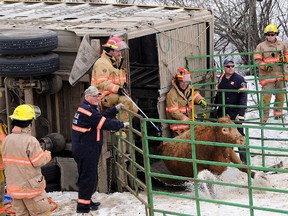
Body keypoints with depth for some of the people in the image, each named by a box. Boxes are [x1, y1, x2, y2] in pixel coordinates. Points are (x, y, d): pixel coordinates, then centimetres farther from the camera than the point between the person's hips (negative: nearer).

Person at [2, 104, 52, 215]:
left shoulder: (7, 140, 1)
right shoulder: (30, 141, -21)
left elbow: (7, 161, 10)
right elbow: (39, 162, -17)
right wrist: (47, 154, 3)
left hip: (14, 187, 7)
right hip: (30, 187, -6)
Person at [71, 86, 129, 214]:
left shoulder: (90, 109, 16)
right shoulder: (87, 110, -18)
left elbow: (102, 117, 19)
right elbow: (104, 123, -19)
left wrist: (115, 109, 14)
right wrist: (122, 125, -10)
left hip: (86, 149, 11)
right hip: (85, 149, -11)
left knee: (89, 176, 18)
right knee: (88, 177, -5)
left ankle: (86, 201, 29)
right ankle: (83, 206, -1)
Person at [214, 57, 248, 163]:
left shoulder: (239, 79, -8)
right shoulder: (221, 79, 11)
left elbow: (243, 97, -13)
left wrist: (241, 113, -19)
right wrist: (216, 109, 20)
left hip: (235, 113, -6)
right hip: (222, 113, 6)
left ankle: (244, 160, 1)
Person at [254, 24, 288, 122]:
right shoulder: (261, 46, 0)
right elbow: (257, 60, -4)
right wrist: (265, 66, -20)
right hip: (267, 75, -3)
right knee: (266, 95, -9)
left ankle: (278, 112, 29)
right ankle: (264, 115, -4)